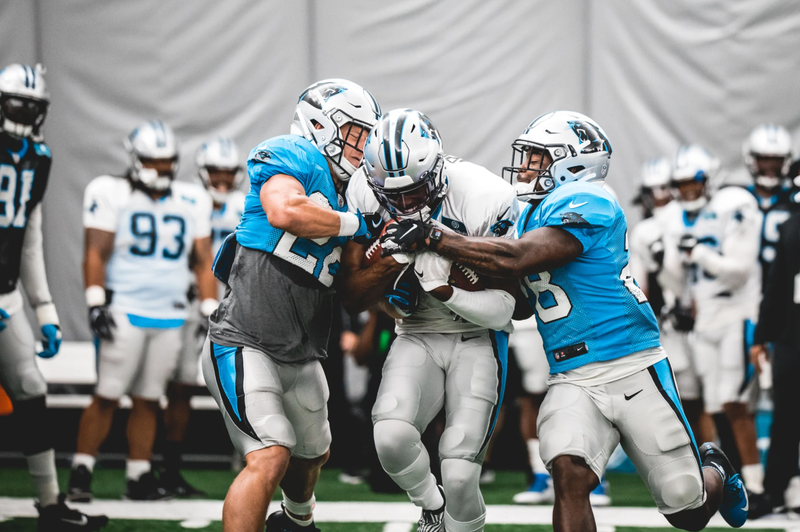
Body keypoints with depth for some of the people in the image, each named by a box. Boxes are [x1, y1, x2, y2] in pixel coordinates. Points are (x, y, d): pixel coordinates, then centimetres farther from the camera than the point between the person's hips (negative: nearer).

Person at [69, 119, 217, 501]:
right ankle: (81, 472, -2)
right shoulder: (111, 194, -2)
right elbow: (96, 254, -6)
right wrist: (96, 303, -15)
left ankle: (139, 477, 10)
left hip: (170, 316, 4)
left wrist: (211, 311, 7)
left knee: (148, 399, 7)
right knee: (108, 395, -8)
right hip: (125, 311, -4)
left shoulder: (191, 201, 11)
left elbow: (203, 261, 14)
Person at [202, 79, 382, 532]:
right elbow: (285, 212, -31)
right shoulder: (292, 156, -9)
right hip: (246, 347, -9)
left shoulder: (345, 197, 15)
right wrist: (355, 224, -17)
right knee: (271, 458, -22)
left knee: (313, 455, 27)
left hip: (302, 356, 9)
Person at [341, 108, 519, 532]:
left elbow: (501, 311, -17)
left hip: (477, 338, -2)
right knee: (391, 437, -25)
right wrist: (395, 264, -27)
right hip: (417, 337, 2)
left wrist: (443, 288, -34)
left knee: (459, 476, -12)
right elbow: (353, 298, -8)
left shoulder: (485, 198, -22)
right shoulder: (366, 195, -13)